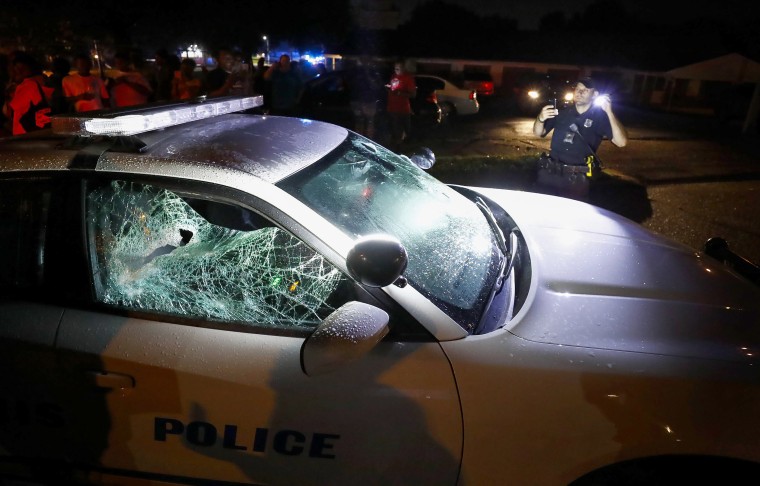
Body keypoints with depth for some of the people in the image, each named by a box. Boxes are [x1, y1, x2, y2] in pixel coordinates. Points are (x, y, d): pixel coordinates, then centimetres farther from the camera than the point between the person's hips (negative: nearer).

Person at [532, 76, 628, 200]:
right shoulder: (562, 112, 7)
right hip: (549, 173, 2)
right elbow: (538, 133, 9)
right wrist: (540, 118, -14)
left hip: (577, 179, -2)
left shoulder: (600, 117, 0)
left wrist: (609, 112, -19)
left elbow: (621, 142, -10)